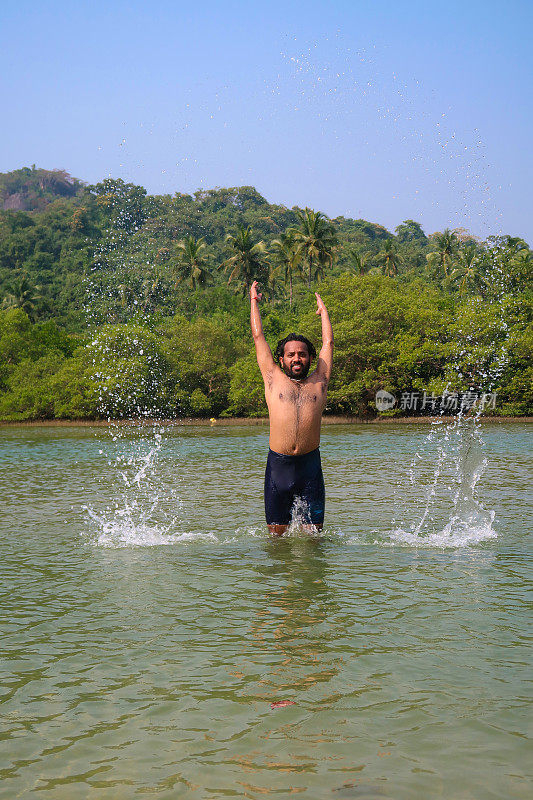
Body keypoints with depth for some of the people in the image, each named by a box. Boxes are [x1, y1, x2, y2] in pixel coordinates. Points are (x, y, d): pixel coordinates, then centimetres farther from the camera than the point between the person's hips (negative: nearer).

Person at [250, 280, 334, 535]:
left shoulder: (319, 383, 11)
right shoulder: (274, 380, 9)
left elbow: (328, 342, 21)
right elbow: (258, 337, 16)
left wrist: (323, 310, 34)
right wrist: (254, 301, 26)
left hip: (310, 467, 1)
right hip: (278, 465, -1)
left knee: (313, 533, 2)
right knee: (277, 532, 3)